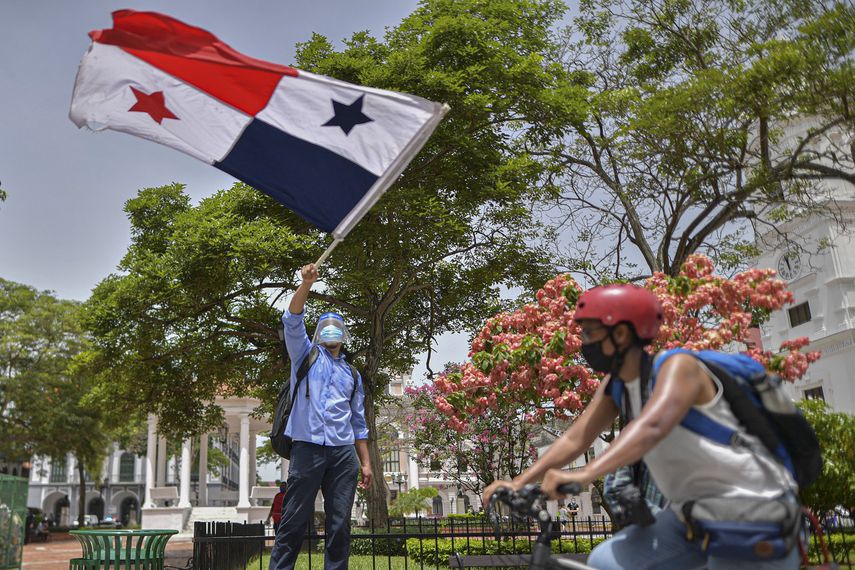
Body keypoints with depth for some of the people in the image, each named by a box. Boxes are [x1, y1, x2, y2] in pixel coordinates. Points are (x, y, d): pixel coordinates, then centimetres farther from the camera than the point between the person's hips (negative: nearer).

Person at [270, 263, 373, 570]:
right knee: (294, 521, -5)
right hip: (307, 447, -3)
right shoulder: (306, 355, 14)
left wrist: (365, 462, 13)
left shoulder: (352, 375, 22)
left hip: (343, 453, 4)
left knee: (340, 524, 3)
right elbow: (293, 320, -3)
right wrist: (307, 283, -16)